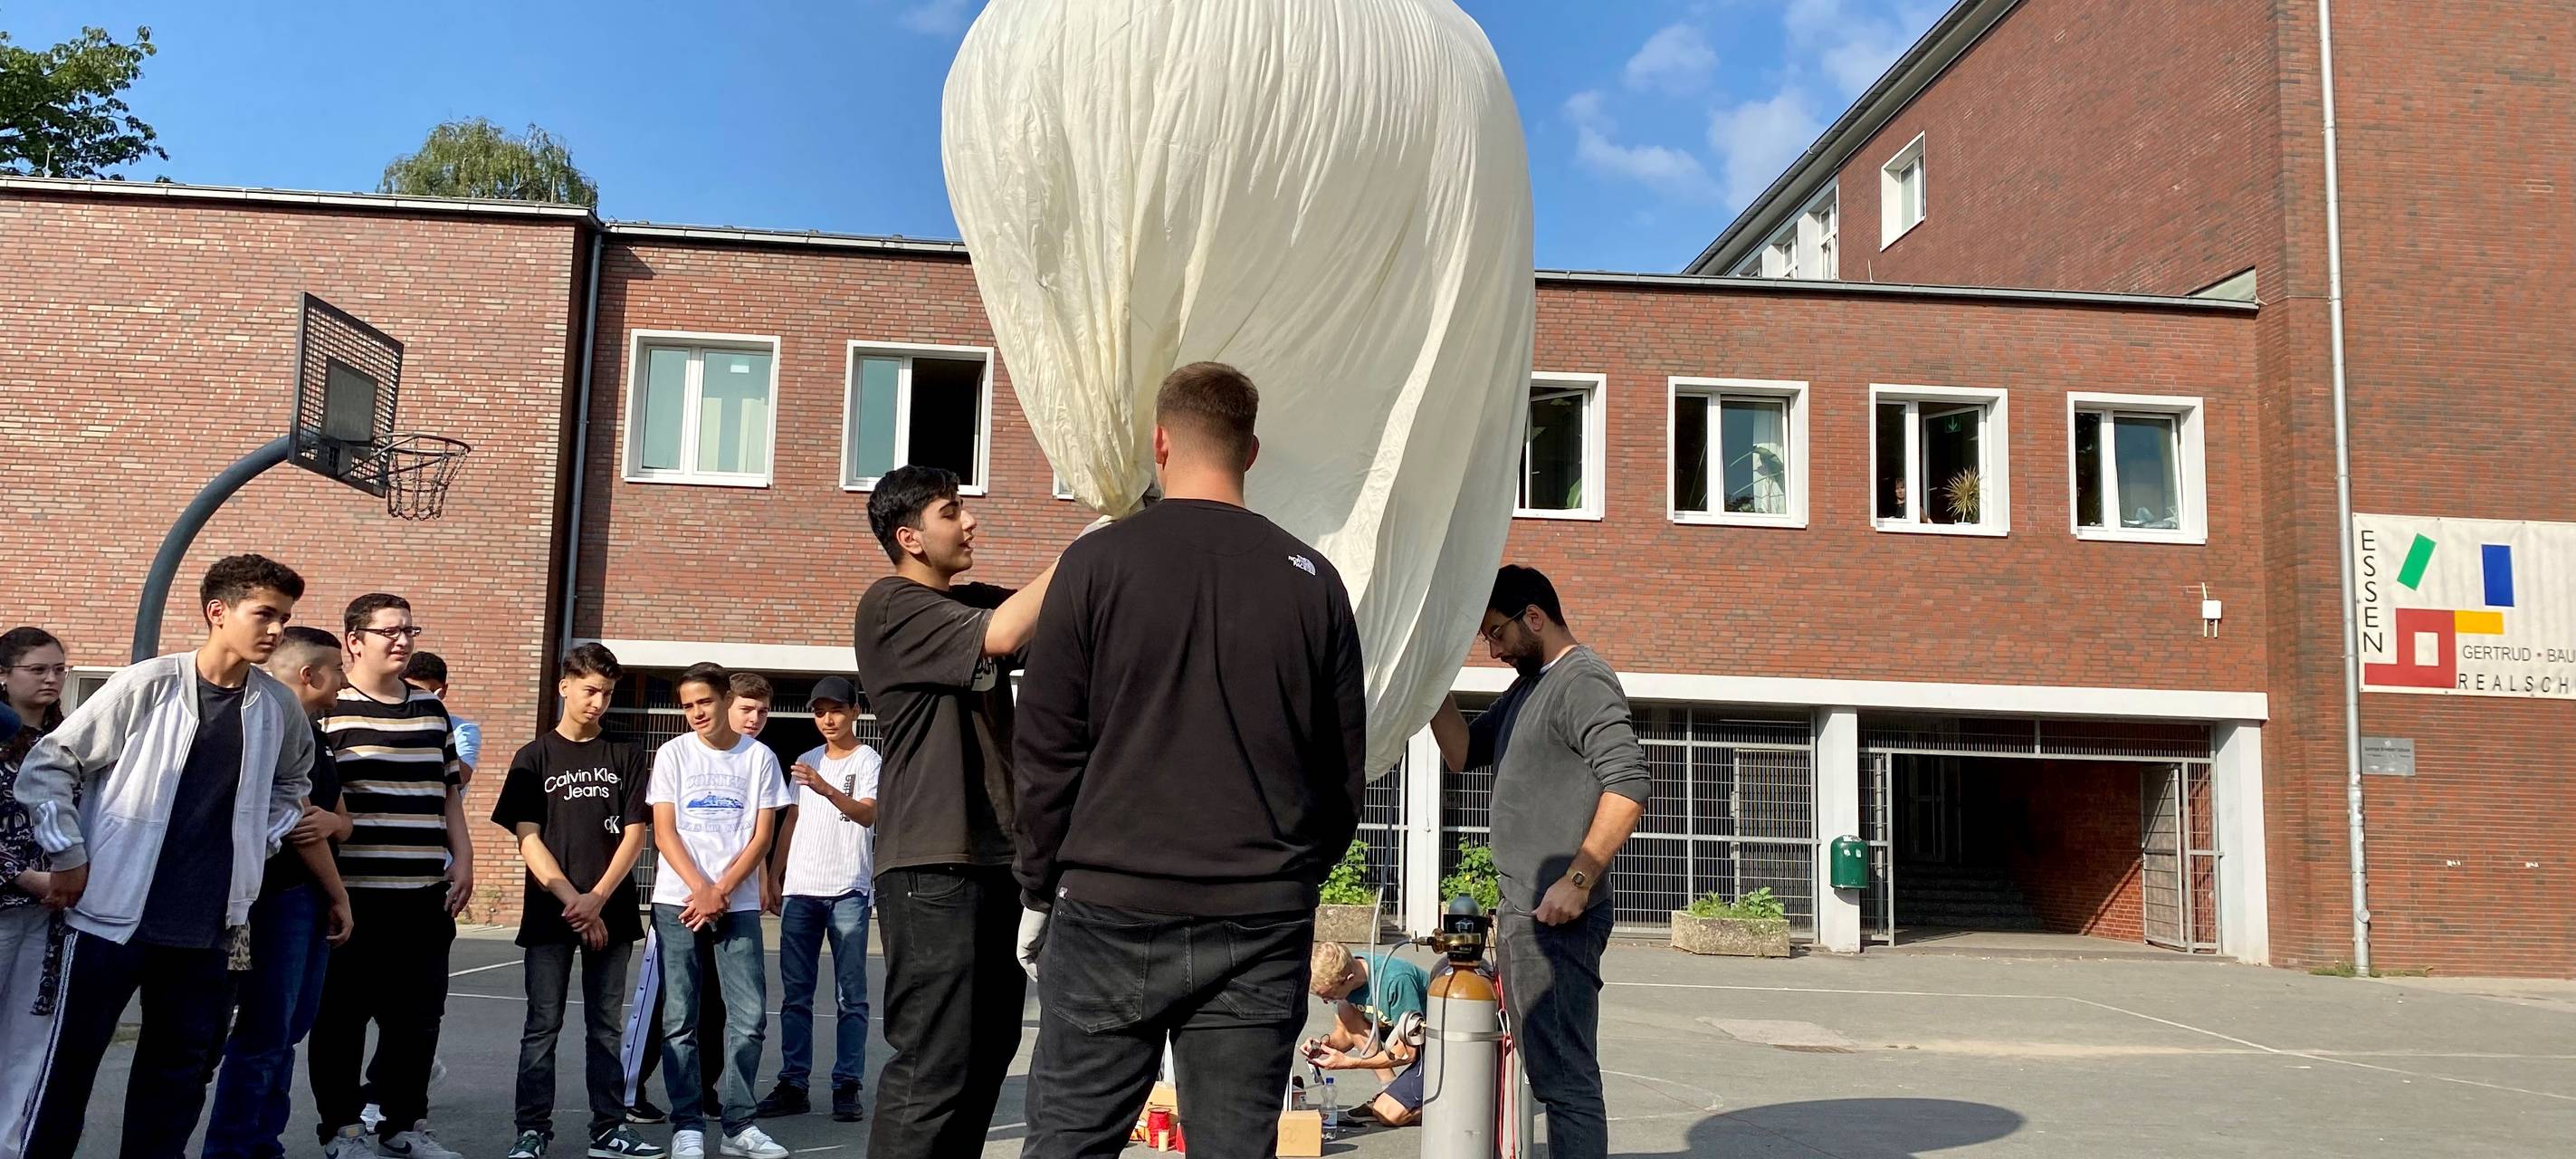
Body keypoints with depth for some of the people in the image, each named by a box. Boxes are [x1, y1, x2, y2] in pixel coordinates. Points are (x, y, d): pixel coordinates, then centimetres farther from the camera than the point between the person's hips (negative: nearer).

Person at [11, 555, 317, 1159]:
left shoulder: (279, 707, 3)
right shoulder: (147, 685, -10)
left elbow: (291, 783, 23)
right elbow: (47, 767, -4)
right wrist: (67, 856, -7)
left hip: (207, 927, 4)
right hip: (112, 913, -4)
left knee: (182, 1065, 10)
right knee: (71, 1059, 6)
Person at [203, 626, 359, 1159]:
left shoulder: (312, 735, 17)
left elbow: (341, 822, 17)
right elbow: (296, 824, -15)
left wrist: (332, 821, -6)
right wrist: (339, 896, -11)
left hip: (312, 897, 9)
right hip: (281, 894, -9)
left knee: (289, 1031, 12)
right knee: (263, 1035, -7)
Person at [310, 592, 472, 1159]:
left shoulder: (432, 710, 14)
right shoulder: (327, 710, -5)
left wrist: (462, 860, 14)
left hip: (425, 896, 6)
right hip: (352, 894, -5)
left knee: (418, 1017, 10)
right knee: (342, 1017, 5)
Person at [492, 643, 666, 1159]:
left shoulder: (625, 758, 7)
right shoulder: (535, 758, 3)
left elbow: (633, 836, 2)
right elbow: (528, 839, -2)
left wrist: (597, 899, -11)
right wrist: (571, 900, -12)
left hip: (611, 913, 2)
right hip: (550, 912, -1)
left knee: (606, 1025, 7)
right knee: (543, 1025, 2)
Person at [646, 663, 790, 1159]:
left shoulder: (759, 757, 4)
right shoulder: (673, 754, 4)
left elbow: (762, 836, 2)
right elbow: (664, 833, -1)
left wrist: (721, 891, -9)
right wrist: (702, 890, -12)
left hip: (738, 903, 1)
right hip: (677, 899, 0)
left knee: (749, 1016, -2)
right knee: (680, 1019, 0)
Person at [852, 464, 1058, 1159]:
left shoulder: (974, 602, 17)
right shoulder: (892, 606, -8)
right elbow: (1002, 637, -22)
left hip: (994, 857, 9)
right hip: (931, 866, -9)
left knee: (988, 1050, 14)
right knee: (932, 1062, -9)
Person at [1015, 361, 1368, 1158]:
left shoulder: (1099, 561, -3)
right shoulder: (1312, 579, 5)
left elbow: (1047, 750, -2)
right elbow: (1346, 770, 9)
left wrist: (1042, 881, 10)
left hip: (1112, 912, -2)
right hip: (1263, 927, 2)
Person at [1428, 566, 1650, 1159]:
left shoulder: (1582, 681, -10)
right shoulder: (1528, 687, 21)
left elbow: (1628, 786, -21)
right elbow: (1463, 752, 23)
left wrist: (1578, 879, -24)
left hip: (1555, 918, -10)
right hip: (1523, 914, 10)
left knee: (1565, 1080, -11)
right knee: (1551, 1074, 13)